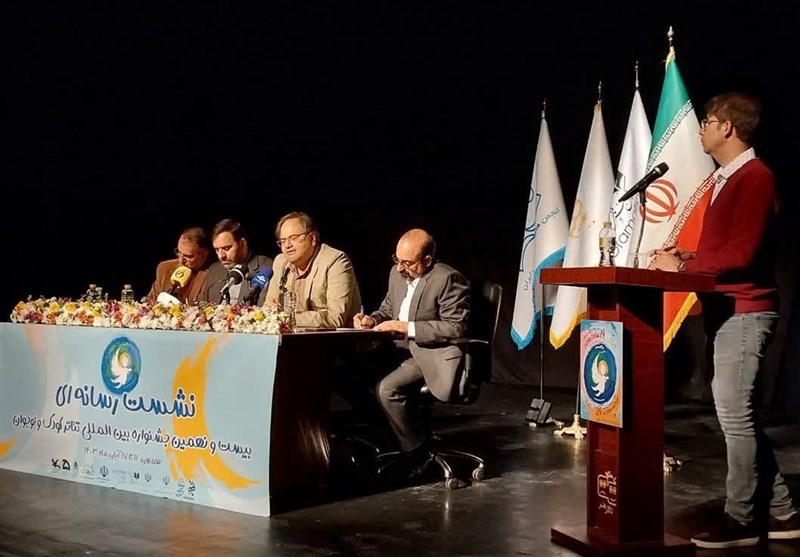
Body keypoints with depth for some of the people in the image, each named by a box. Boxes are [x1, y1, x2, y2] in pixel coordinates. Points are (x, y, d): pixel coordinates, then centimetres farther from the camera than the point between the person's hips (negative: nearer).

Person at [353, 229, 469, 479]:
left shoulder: (448, 279, -16)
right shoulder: (397, 273, 8)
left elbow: (456, 328, -21)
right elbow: (387, 309, 23)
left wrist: (406, 327, -24)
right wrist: (372, 320, -1)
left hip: (434, 355, -8)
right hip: (403, 349, 8)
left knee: (387, 388, -28)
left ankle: (419, 450, -7)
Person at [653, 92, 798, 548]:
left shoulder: (755, 177, -12)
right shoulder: (725, 179, 18)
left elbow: (740, 253, -20)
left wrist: (683, 267, -13)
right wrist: (685, 256, 5)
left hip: (745, 309, -10)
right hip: (728, 308, 10)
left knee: (734, 410, -7)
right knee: (738, 411, 12)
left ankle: (741, 520, 2)